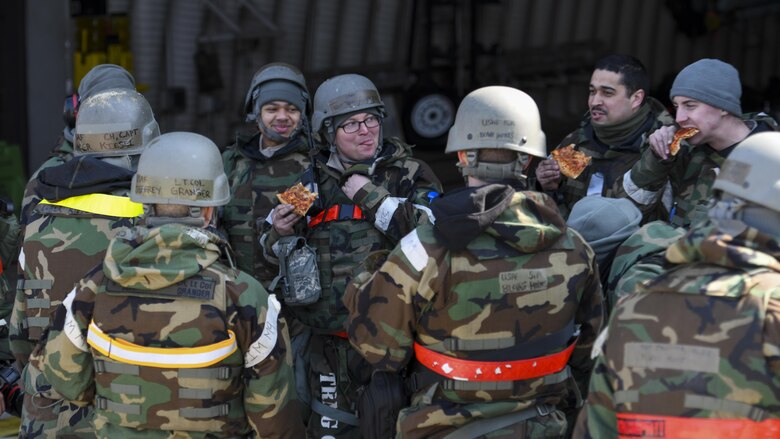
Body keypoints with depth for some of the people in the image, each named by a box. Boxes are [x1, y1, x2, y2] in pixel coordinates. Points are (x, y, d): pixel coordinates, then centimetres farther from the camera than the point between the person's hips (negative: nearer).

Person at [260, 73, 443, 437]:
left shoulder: (411, 175, 0)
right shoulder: (313, 182, 10)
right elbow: (274, 253, 20)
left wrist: (371, 197, -14)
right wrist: (281, 233, -4)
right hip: (328, 341, 3)